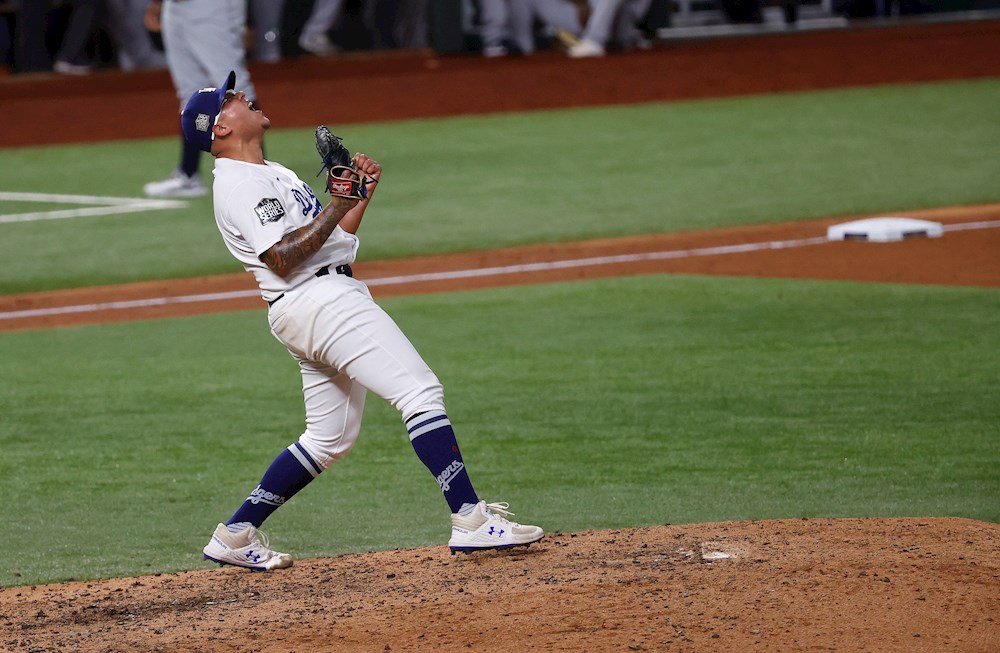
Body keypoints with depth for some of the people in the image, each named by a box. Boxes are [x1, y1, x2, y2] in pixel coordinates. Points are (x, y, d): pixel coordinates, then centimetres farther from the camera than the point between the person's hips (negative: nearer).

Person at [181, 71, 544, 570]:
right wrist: (337, 206, -16)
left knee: (329, 438, 14)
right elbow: (284, 257, -19)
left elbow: (334, 238, 22)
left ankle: (234, 536, 16)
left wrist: (363, 193, 8)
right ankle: (470, 520, -23)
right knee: (421, 392, -17)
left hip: (327, 302, 11)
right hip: (317, 300, -11)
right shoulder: (237, 185, -9)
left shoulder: (276, 174, 23)